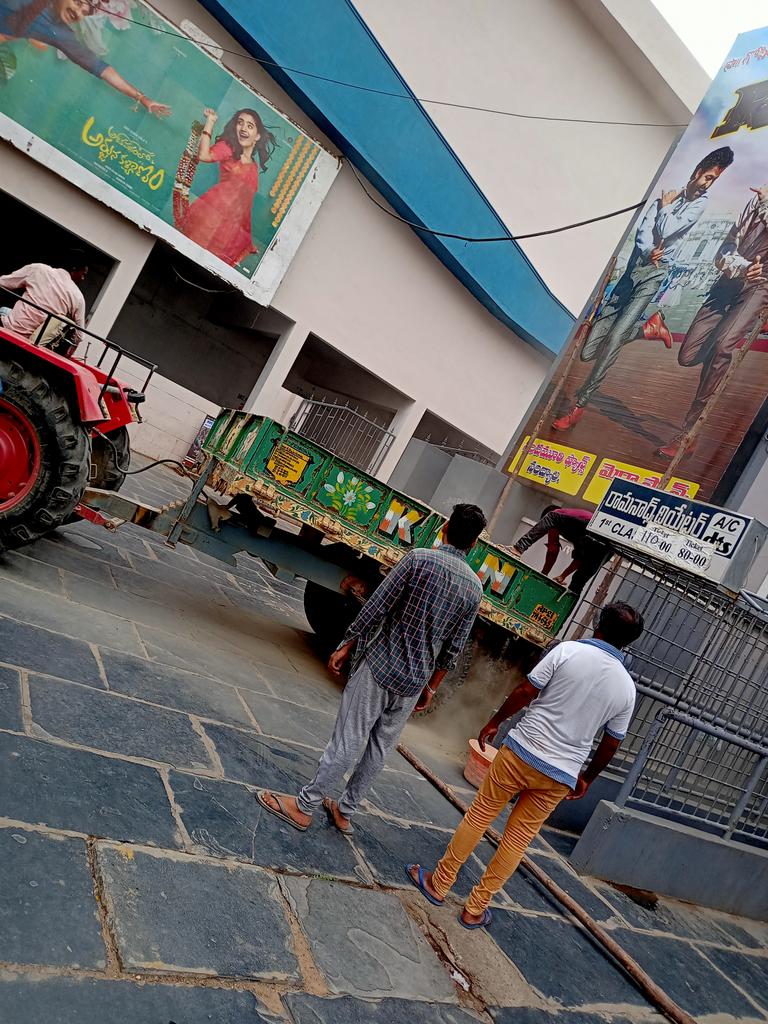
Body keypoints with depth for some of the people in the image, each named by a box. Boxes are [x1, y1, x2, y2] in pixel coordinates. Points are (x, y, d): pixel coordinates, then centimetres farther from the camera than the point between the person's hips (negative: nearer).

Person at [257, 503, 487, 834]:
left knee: (347, 741, 3)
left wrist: (345, 646, -3)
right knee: (381, 748, 16)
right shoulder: (475, 588, 1)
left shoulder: (420, 558, -12)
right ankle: (344, 811, 29)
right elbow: (453, 649, 6)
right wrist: (431, 687, 17)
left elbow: (376, 607, -12)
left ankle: (304, 807, 14)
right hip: (413, 683, 4)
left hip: (380, 666, -4)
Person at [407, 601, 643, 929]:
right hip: (560, 775, 3)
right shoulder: (627, 689, 1)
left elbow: (524, 692, -8)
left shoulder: (568, 651, -9)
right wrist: (587, 778, 24)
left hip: (520, 751, -2)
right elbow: (610, 745, 9)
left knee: (479, 815, 12)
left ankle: (439, 884, 24)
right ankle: (475, 908, 22)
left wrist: (494, 722, 7)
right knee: (518, 839, 13)